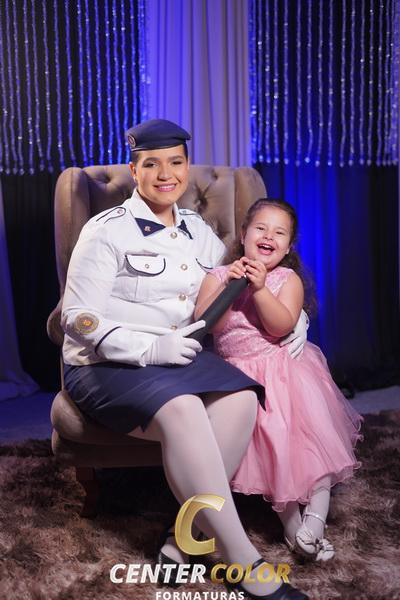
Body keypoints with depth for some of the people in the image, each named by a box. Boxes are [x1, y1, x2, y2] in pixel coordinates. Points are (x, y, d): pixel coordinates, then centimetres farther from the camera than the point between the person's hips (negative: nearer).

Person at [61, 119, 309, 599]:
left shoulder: (198, 232, 12)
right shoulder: (107, 231, -6)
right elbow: (78, 319, -11)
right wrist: (150, 349, -22)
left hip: (175, 355, 6)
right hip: (105, 364, -5)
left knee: (241, 398, -25)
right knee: (182, 412, -34)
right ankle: (241, 559, -23)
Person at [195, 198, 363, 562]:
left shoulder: (288, 279, 3)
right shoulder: (219, 276, 6)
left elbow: (281, 326, -13)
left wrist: (260, 287, -22)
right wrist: (228, 285, -19)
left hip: (284, 368, 0)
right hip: (241, 376, 0)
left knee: (312, 436, -15)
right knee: (271, 444, -10)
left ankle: (314, 520, -5)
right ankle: (291, 524, 4)